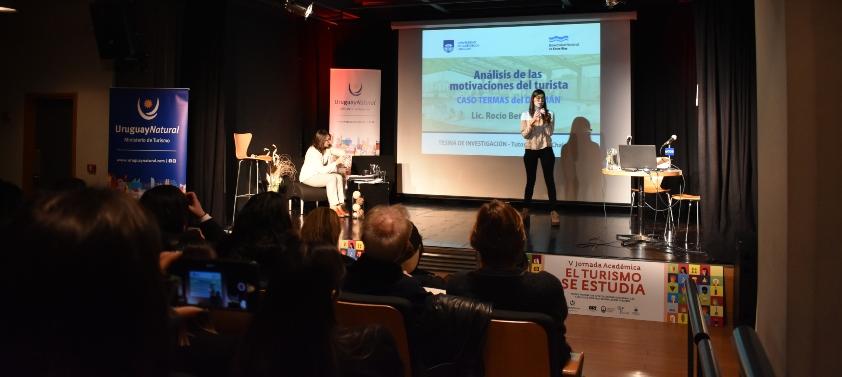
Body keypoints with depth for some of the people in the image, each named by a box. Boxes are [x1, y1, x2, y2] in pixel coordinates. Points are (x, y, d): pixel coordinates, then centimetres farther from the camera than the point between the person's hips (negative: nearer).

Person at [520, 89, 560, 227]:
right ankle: (526, 209, 17)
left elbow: (550, 132, -8)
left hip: (546, 150, 0)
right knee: (530, 180, 7)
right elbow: (524, 135, -7)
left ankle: (553, 211, -3)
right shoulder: (525, 115, 0)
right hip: (530, 150, 0)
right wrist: (532, 122, -19)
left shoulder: (549, 114, 1)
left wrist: (544, 119, -18)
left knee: (549, 179, -4)